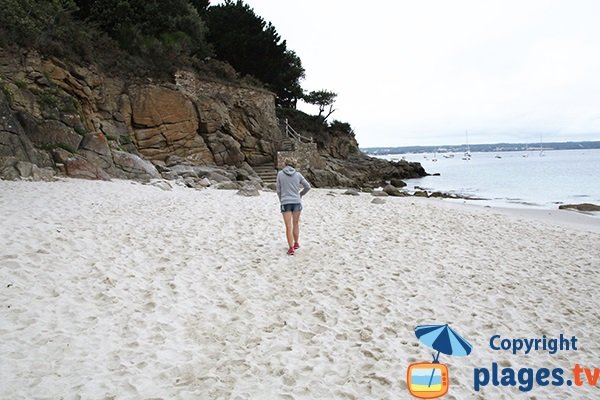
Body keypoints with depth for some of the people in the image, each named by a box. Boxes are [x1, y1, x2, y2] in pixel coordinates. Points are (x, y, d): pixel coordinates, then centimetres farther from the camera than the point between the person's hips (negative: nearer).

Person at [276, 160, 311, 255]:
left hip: (285, 203, -2)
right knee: (296, 223, 21)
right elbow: (308, 186, 6)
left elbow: (279, 190, 3)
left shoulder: (280, 174, -1)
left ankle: (291, 248, -5)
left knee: (289, 226, 1)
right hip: (297, 202, 2)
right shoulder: (298, 174, 2)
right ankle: (296, 243, 32)